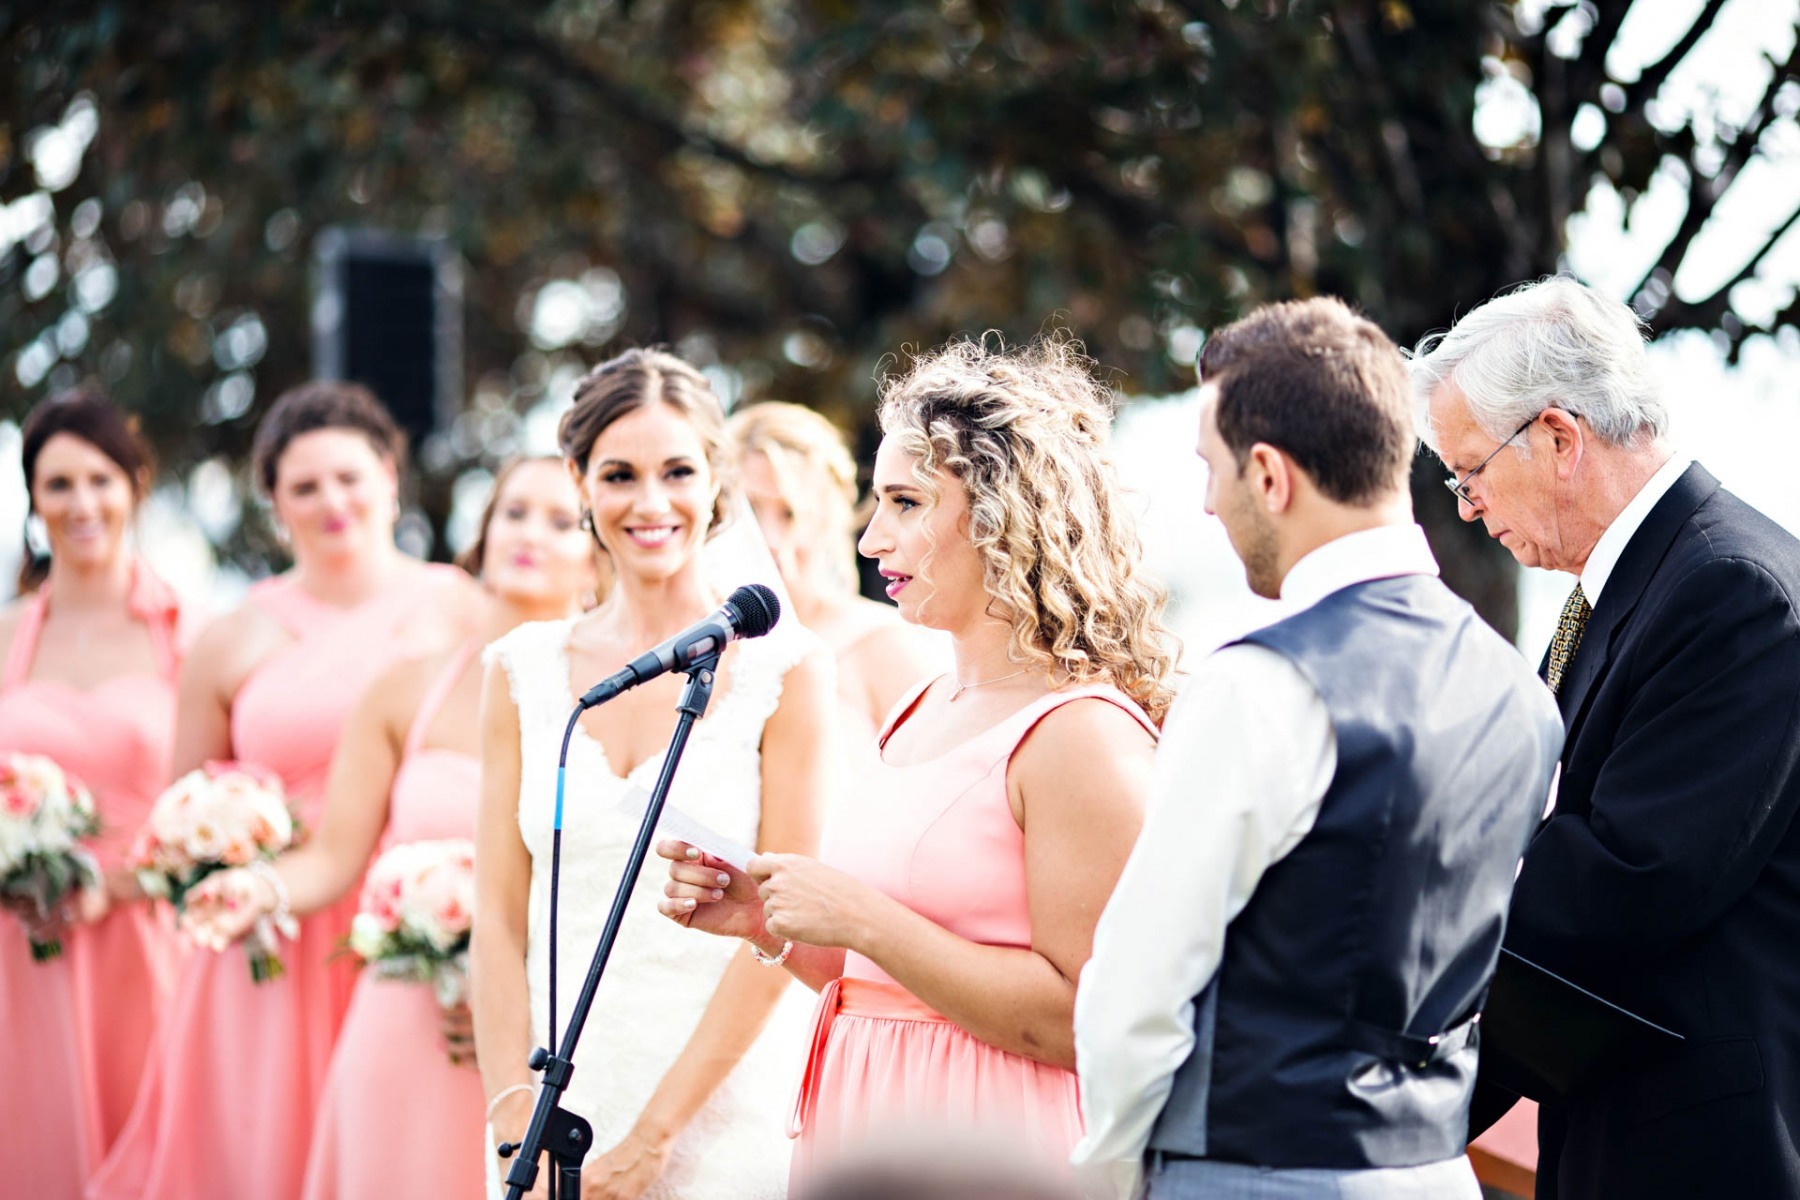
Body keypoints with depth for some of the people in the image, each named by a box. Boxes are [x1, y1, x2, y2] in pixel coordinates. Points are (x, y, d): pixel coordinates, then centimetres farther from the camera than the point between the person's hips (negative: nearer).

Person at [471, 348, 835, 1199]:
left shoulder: (782, 667, -3)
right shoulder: (524, 668, 6)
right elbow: (499, 917, 4)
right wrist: (516, 1123, -7)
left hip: (714, 1111, -3)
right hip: (557, 1097, 3)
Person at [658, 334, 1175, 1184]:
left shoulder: (1080, 735, -14)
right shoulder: (920, 714, 11)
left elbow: (1081, 1023, -21)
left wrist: (864, 920, -19)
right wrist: (765, 920, 2)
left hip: (984, 1149, -7)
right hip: (865, 1138, 7)